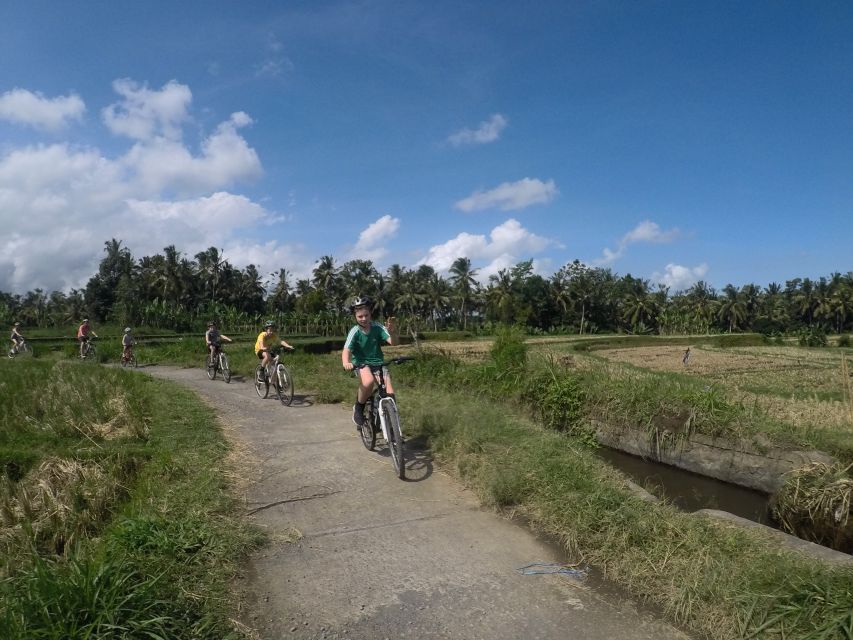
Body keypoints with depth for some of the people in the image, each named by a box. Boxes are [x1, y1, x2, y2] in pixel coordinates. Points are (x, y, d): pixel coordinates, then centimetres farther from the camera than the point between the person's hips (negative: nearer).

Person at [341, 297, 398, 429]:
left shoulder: (377, 327, -12)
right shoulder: (355, 332, -16)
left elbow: (394, 342, -22)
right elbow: (346, 350, -28)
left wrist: (392, 332, -45)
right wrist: (346, 363, -50)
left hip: (378, 362, 3)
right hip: (361, 363, -2)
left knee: (390, 395, -15)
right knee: (368, 381, -36)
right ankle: (358, 408, -9)